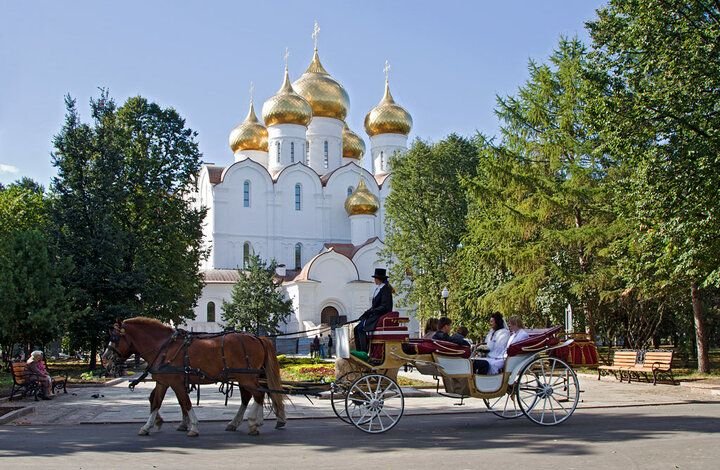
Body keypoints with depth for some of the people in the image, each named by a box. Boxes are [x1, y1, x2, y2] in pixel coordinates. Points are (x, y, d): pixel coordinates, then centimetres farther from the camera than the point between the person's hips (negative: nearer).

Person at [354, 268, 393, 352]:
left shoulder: (385, 289, -13)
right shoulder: (377, 289, 16)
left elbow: (384, 307, -19)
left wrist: (371, 311, -19)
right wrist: (367, 312, 3)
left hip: (382, 316, -9)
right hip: (375, 315, 9)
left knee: (361, 329, -21)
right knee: (357, 328, -2)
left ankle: (365, 352, -15)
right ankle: (359, 351, -2)